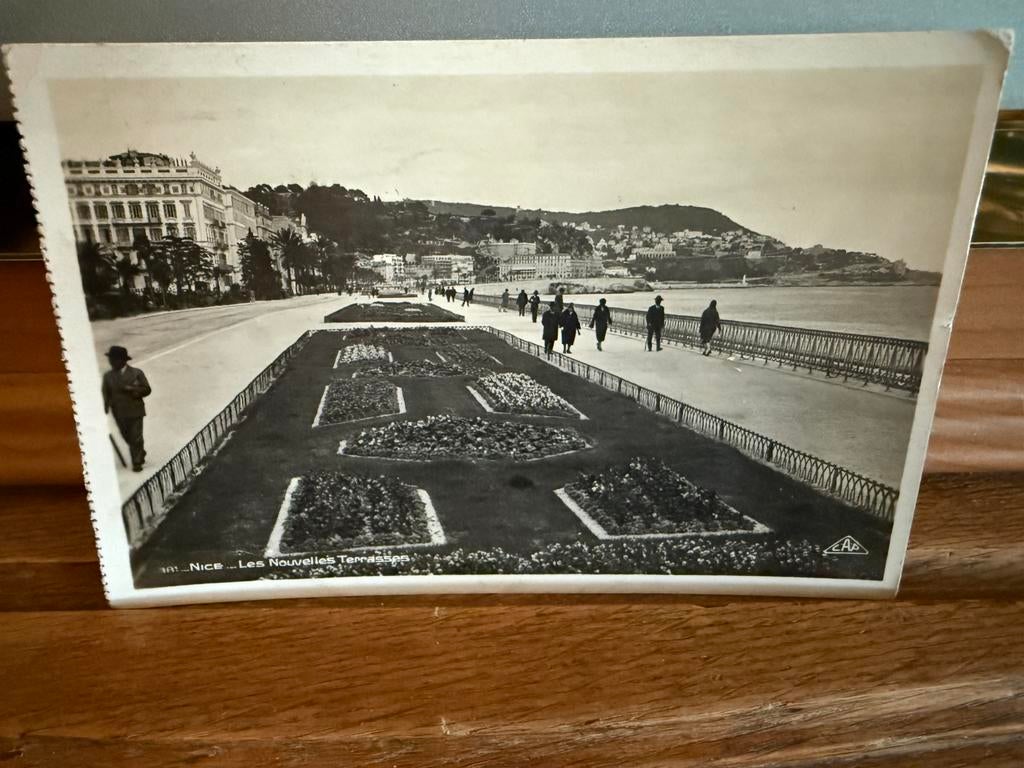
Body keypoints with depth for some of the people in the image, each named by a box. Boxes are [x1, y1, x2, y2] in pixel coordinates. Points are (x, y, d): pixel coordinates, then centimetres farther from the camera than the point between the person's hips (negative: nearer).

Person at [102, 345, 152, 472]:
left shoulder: (136, 373, -3)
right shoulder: (108, 376, 3)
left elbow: (147, 389, -2)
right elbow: (106, 394, 3)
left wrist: (132, 390, -18)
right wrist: (106, 410, -11)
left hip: (135, 412, -3)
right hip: (119, 414, 3)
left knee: (136, 438, -3)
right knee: (128, 439, 12)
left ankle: (137, 463, 7)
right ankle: (141, 454, 36)